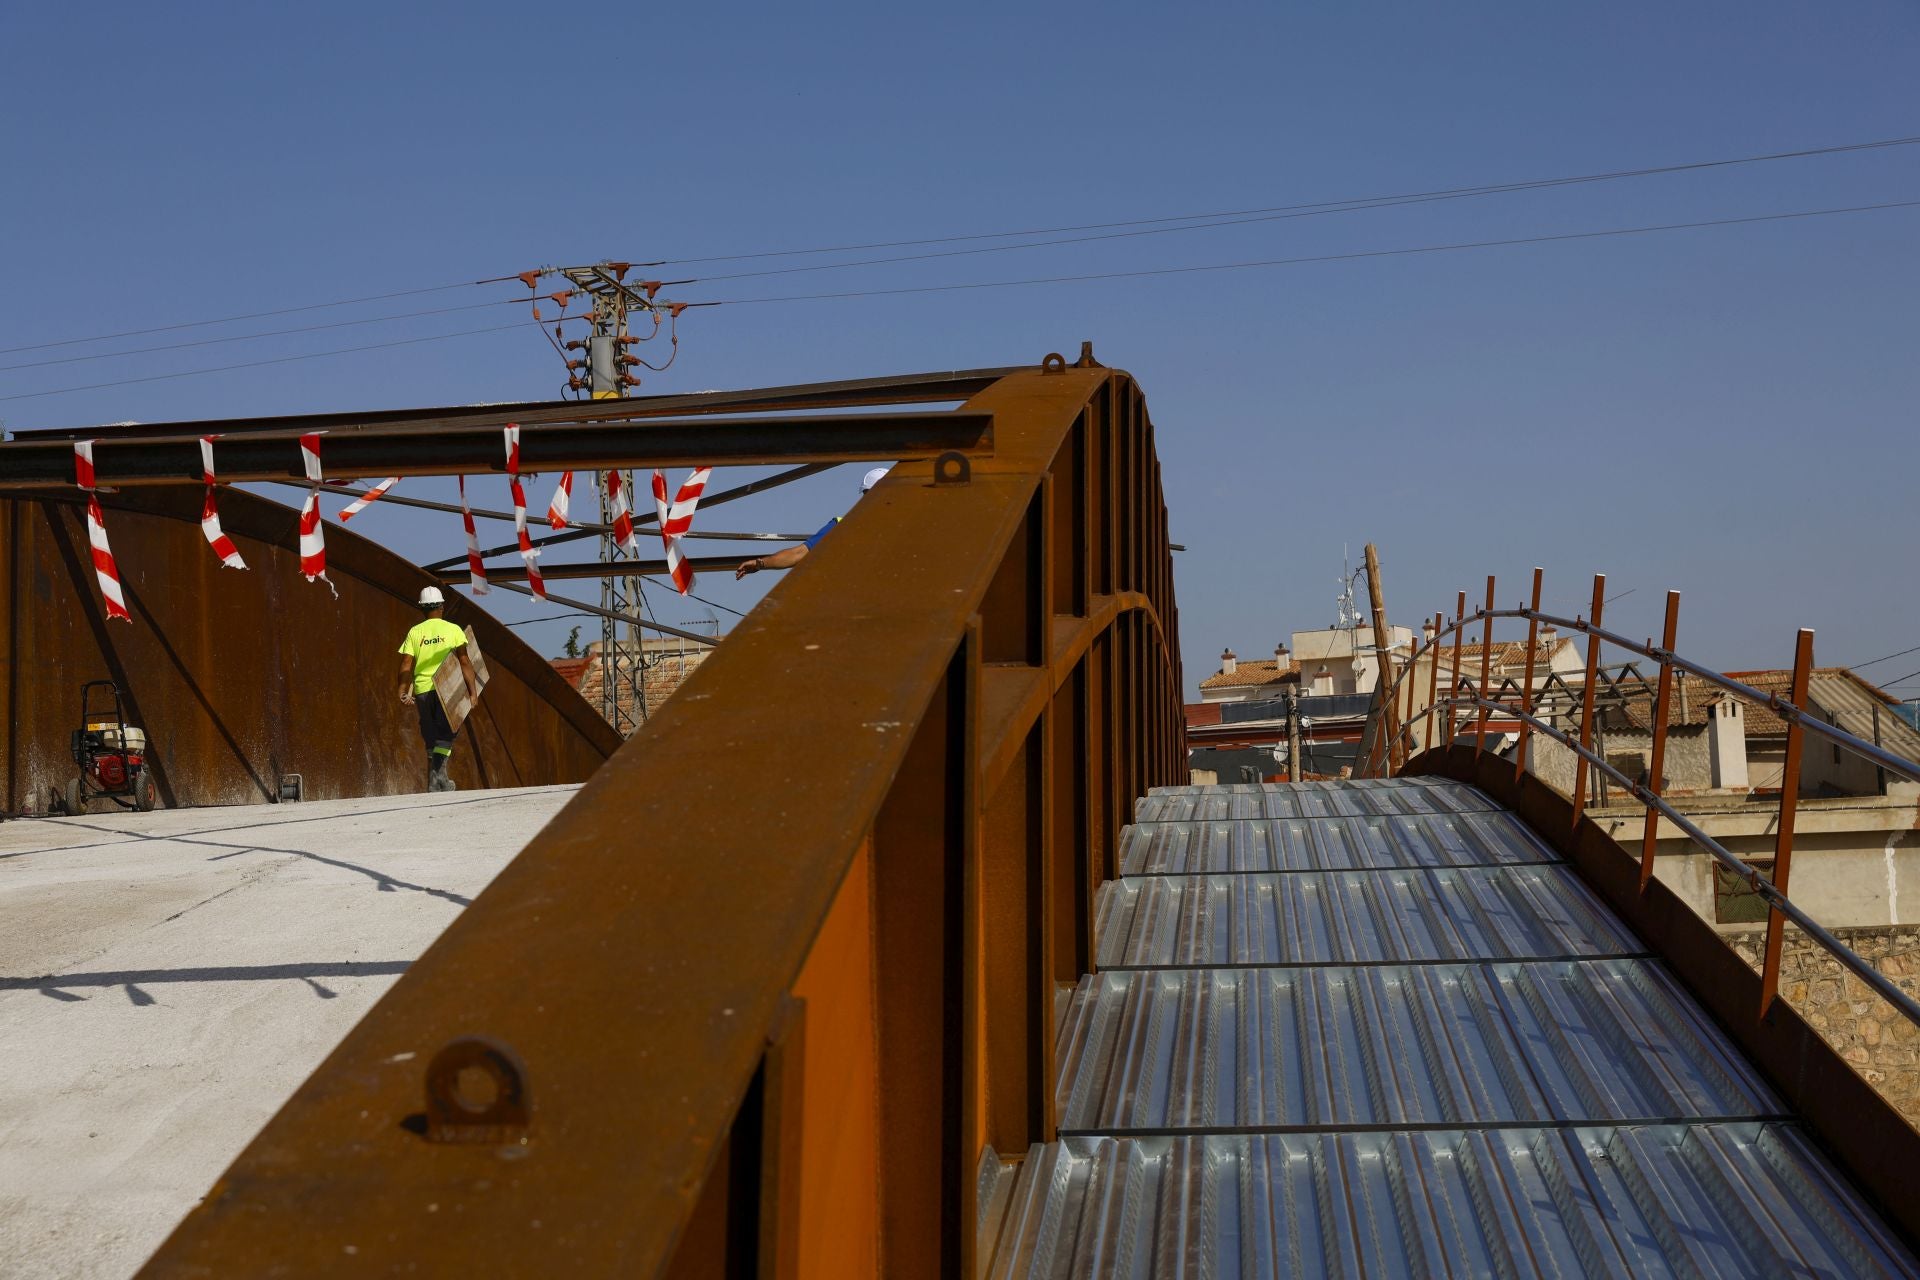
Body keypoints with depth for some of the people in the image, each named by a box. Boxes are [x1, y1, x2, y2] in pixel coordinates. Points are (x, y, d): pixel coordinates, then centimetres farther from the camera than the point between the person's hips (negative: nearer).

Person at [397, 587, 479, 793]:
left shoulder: (414, 632, 8)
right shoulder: (453, 630, 1)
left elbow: (405, 665, 1)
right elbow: (464, 662, -5)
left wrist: (403, 693, 2)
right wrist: (473, 690, -5)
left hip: (423, 691, 3)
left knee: (431, 738, 13)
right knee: (445, 735, -3)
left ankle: (434, 783, 16)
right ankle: (438, 772, -26)